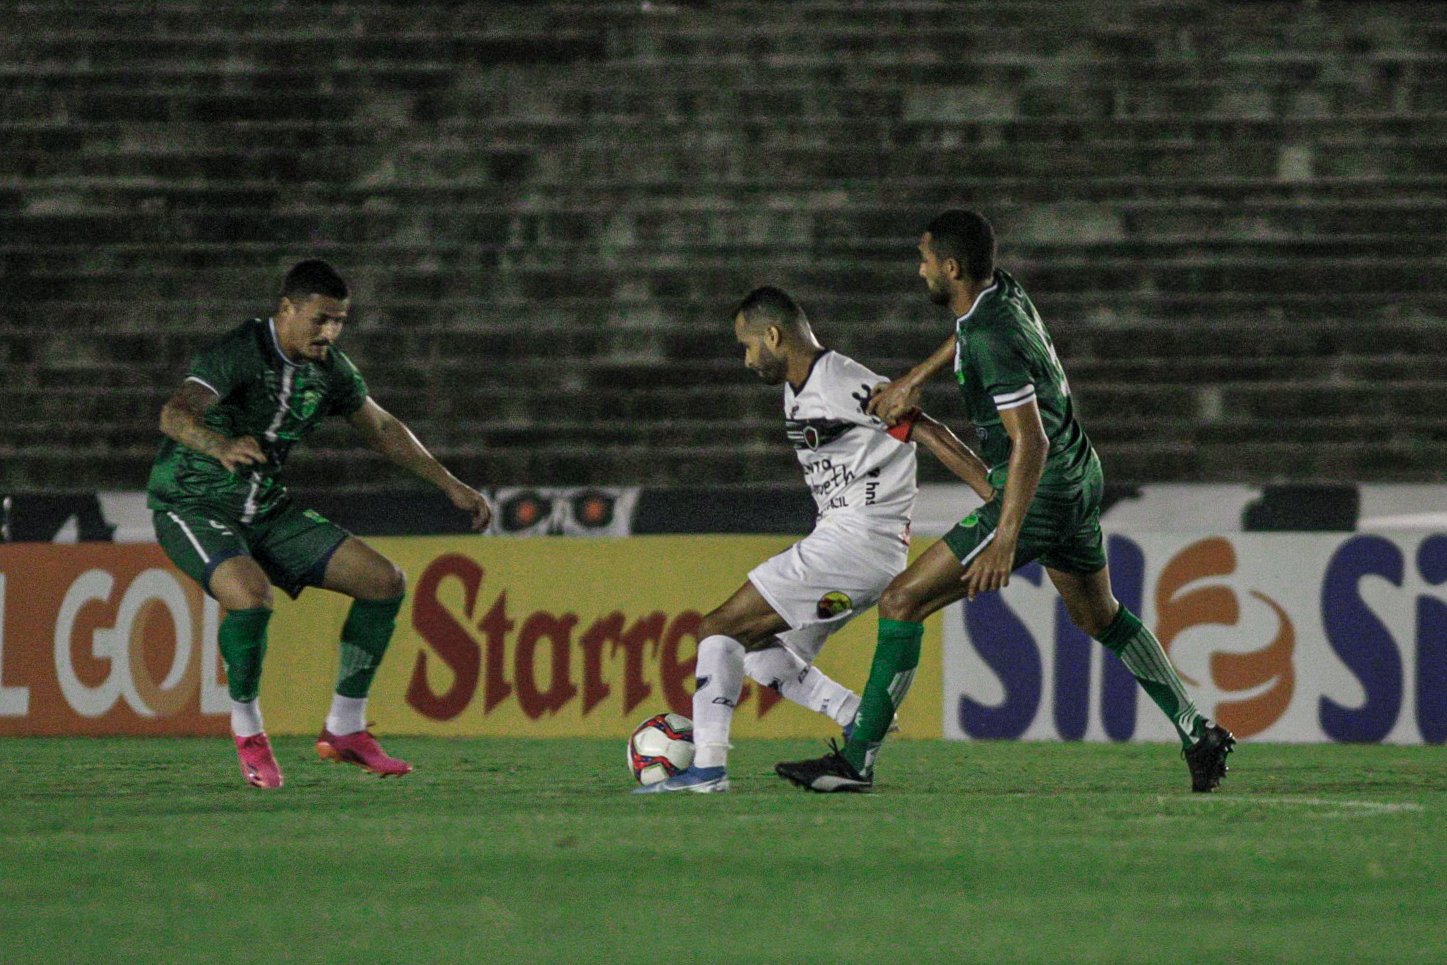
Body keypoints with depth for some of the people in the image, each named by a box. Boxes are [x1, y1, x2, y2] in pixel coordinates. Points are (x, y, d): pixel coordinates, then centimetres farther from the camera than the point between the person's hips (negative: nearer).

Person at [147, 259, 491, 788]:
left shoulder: (329, 368, 1)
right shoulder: (237, 353, -23)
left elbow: (382, 428, 18)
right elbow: (175, 415, -40)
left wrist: (450, 485, 17)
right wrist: (223, 447, -61)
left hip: (267, 511, 8)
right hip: (194, 507, -8)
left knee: (385, 580, -2)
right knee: (251, 593, -36)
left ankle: (344, 729, 9)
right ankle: (246, 729, -12)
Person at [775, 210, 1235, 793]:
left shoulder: (993, 340, -25)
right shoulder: (1002, 292, 2)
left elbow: (1030, 444, -29)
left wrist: (1004, 541, -31)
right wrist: (913, 380, 20)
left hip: (1036, 496, -10)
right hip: (1079, 479, 10)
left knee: (903, 601, -8)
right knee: (1099, 616, 28)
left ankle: (856, 760, -8)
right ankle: (1198, 733, 30)